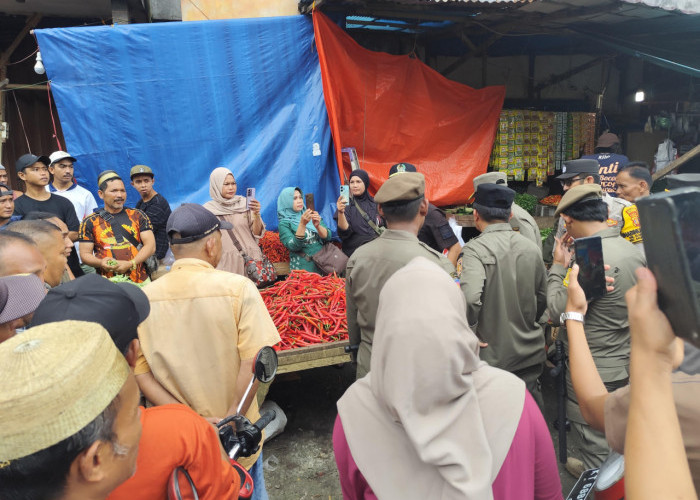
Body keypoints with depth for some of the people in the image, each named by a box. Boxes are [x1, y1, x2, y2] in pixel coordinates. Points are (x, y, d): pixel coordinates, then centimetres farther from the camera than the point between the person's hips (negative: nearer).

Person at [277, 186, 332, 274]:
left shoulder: (312, 216, 14)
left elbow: (328, 237, 5)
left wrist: (317, 226, -14)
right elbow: (294, 246, -11)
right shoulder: (284, 223, 3)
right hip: (303, 269, -3)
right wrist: (302, 224, -20)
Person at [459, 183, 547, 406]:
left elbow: (470, 298, -31)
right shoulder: (531, 248, 2)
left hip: (491, 357, -5)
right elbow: (542, 299, 12)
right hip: (530, 356, 5)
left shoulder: (475, 250, -16)